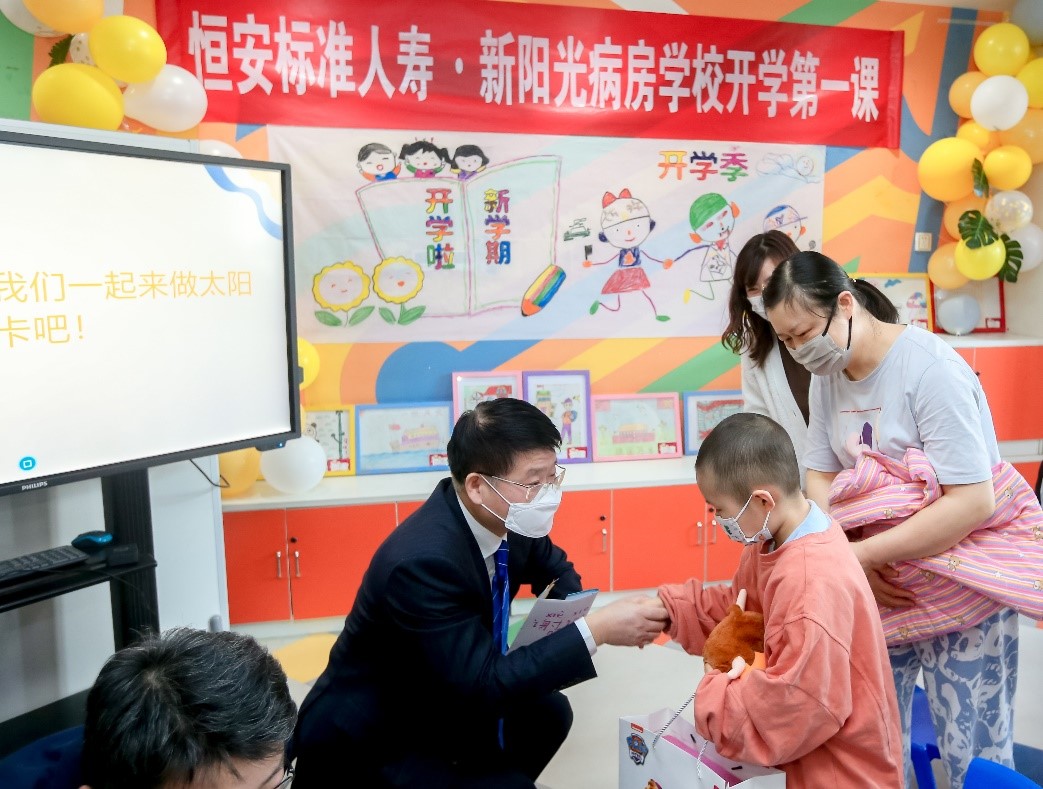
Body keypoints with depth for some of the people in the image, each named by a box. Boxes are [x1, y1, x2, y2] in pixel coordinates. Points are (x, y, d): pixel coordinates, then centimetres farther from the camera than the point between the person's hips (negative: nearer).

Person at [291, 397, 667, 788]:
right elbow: (482, 684, -31)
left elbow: (555, 569, 9)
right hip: (364, 740, -8)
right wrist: (594, 630, -33)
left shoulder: (505, 518, -11)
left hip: (434, 699, 8)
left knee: (547, 712, 5)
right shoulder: (423, 560, -34)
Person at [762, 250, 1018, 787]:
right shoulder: (828, 374, -2)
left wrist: (860, 554, -25)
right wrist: (846, 555, -15)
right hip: (884, 584, 6)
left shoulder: (930, 368, -23)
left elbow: (973, 502, -27)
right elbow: (820, 475, 1)